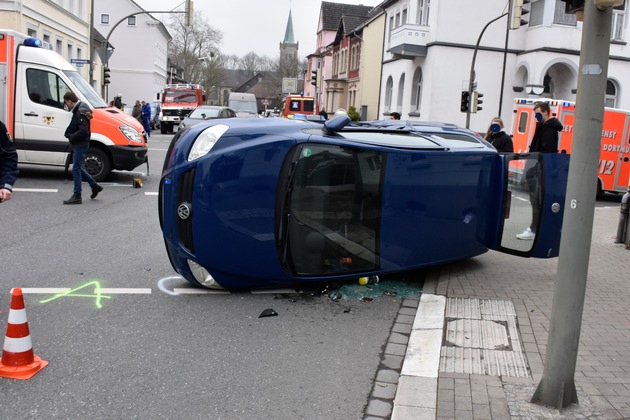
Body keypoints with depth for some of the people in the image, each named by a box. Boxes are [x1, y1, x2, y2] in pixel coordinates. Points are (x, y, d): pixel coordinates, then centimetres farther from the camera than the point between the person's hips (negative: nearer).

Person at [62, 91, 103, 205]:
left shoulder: (81, 112, -19)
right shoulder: (78, 110, 13)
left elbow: (83, 131, -26)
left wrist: (71, 137, -17)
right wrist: (69, 134, 7)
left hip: (81, 145, -10)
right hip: (79, 144, 10)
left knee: (76, 169, -6)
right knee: (78, 168, 18)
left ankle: (77, 196, -1)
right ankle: (95, 186, 27)